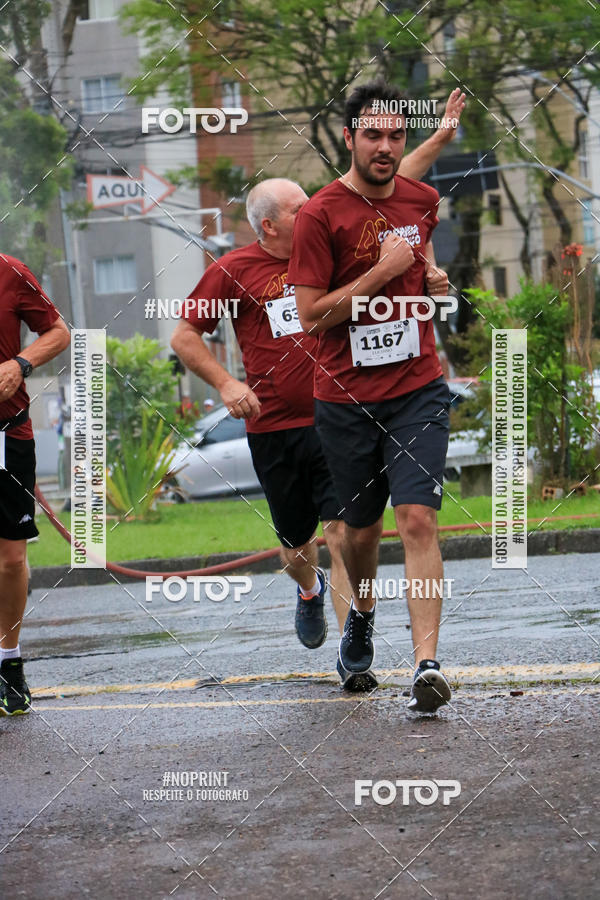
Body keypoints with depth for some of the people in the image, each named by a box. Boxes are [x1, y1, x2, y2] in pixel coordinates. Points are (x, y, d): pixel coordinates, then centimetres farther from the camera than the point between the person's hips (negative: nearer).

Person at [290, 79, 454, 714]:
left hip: (417, 389, 2)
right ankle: (360, 617, 45)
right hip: (345, 397, -2)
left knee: (417, 518, -13)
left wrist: (431, 274, 7)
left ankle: (426, 663, -20)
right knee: (361, 526, 13)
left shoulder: (423, 200, 5)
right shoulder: (321, 214, -10)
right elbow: (311, 316, -13)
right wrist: (383, 271, -18)